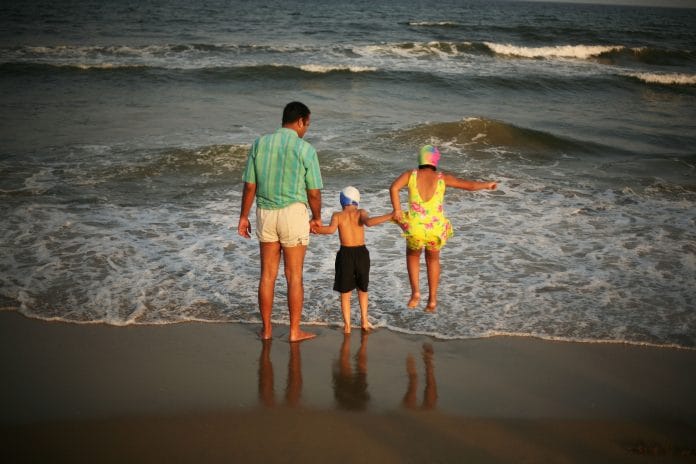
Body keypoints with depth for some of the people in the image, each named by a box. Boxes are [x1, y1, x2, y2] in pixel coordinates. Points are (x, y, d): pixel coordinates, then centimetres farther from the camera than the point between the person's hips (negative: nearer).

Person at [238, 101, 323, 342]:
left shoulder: (259, 144, 1)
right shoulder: (305, 149, -9)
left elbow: (249, 186, 2)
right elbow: (314, 192, -6)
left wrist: (244, 216, 11)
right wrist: (317, 217, 11)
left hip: (265, 214, 4)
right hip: (293, 213, -4)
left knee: (268, 274, 13)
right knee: (294, 276, 6)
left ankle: (266, 329, 20)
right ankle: (295, 331, 14)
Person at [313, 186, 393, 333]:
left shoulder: (337, 215, -1)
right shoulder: (360, 213, -1)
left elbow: (331, 229, -20)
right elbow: (369, 222, -21)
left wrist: (315, 229, -11)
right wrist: (389, 216, -21)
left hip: (345, 254, -1)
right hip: (362, 253, 1)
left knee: (345, 293, 10)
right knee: (363, 289, 22)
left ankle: (347, 325, 5)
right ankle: (364, 320, 19)